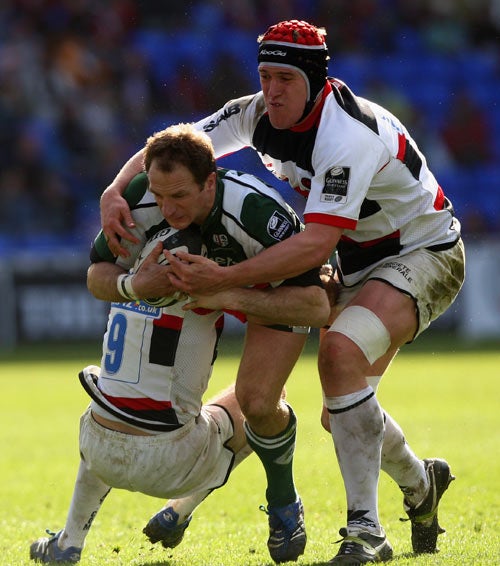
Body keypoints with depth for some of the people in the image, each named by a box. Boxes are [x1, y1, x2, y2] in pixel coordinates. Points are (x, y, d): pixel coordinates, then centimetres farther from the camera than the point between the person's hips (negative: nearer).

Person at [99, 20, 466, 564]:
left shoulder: (348, 135, -33)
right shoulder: (258, 114, -9)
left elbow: (317, 241, -40)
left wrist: (224, 279, -46)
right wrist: (115, 191, -25)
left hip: (424, 253, -9)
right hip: (359, 263, 9)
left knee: (341, 352, -33)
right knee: (341, 412, 9)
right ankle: (420, 484, 40)